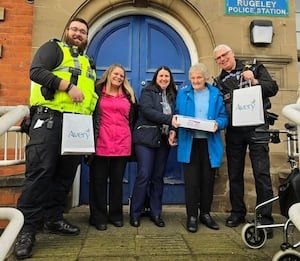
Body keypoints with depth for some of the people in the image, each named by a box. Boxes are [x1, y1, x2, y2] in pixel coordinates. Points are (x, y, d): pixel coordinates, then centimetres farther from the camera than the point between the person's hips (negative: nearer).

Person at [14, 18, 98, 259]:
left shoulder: (88, 64, 26)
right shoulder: (53, 48, 8)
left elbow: (93, 94, 28)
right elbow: (36, 71, -10)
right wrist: (68, 86, -18)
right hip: (49, 119, -6)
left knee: (65, 174, 8)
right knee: (40, 171, -10)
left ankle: (53, 218, 20)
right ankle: (27, 228, -3)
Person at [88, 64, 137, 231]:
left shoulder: (129, 95, 16)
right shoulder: (97, 91, 7)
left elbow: (133, 117, 23)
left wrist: (130, 135, 16)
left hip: (122, 143, 3)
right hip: (101, 142, -2)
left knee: (117, 180, 9)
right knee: (99, 180, 4)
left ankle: (116, 214, 22)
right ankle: (99, 217, 15)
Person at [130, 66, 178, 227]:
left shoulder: (172, 95, 17)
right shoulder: (147, 91, 3)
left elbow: (174, 116, 15)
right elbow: (147, 111, -14)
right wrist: (169, 119, -21)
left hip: (163, 140, 5)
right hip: (146, 138, -4)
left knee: (158, 176, 7)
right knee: (144, 175, -7)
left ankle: (156, 213, 18)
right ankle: (135, 213, 7)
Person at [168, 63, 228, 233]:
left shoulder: (216, 94, 8)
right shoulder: (183, 93, 9)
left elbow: (224, 117, 5)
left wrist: (217, 124, -16)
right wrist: (174, 131, -7)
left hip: (210, 143, 1)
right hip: (189, 143, -1)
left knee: (208, 180, 9)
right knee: (191, 181, 0)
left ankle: (205, 214, 26)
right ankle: (192, 216, 14)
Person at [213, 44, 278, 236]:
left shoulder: (254, 68, 7)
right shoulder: (219, 82, 12)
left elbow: (273, 88, 0)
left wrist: (255, 82, -15)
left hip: (257, 127, -3)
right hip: (233, 131, 3)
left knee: (262, 173, -4)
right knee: (235, 174, 10)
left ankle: (265, 219, 7)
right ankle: (238, 212, 25)